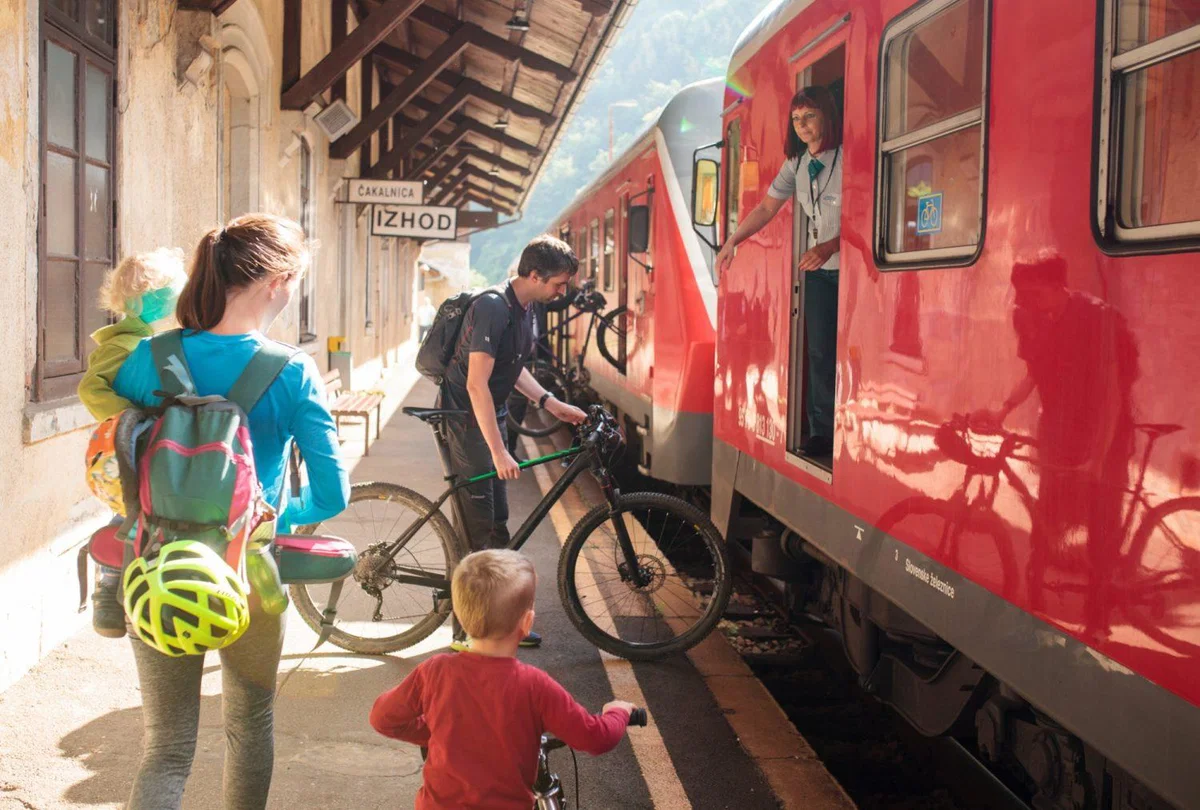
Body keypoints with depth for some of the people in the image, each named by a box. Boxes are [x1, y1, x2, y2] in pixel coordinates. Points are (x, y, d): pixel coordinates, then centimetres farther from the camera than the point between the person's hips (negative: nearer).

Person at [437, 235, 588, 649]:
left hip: (492, 417, 10)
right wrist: (498, 451, -27)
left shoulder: (525, 310, 6)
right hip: (465, 419, -9)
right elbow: (477, 384, -26)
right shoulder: (492, 308, -23)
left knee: (496, 523, 13)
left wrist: (551, 403, 9)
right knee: (475, 526, -7)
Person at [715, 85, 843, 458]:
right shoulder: (796, 165, 9)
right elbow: (766, 208, 17)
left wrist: (830, 246, -29)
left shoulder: (849, 158, -13)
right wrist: (731, 242, 16)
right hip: (818, 271, 6)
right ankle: (823, 432, 9)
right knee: (820, 353, 4)